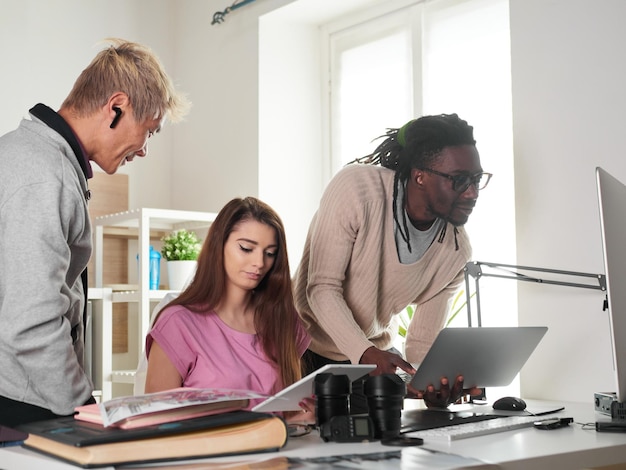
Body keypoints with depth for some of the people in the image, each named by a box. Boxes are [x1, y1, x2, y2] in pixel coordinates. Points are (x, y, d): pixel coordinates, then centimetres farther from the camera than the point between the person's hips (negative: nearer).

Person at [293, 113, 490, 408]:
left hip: (375, 354, 4)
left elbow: (422, 341, -7)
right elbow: (322, 287, -25)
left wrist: (432, 385, -30)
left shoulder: (456, 250, -11)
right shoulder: (357, 186, -25)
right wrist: (365, 353, -39)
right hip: (306, 345, -4)